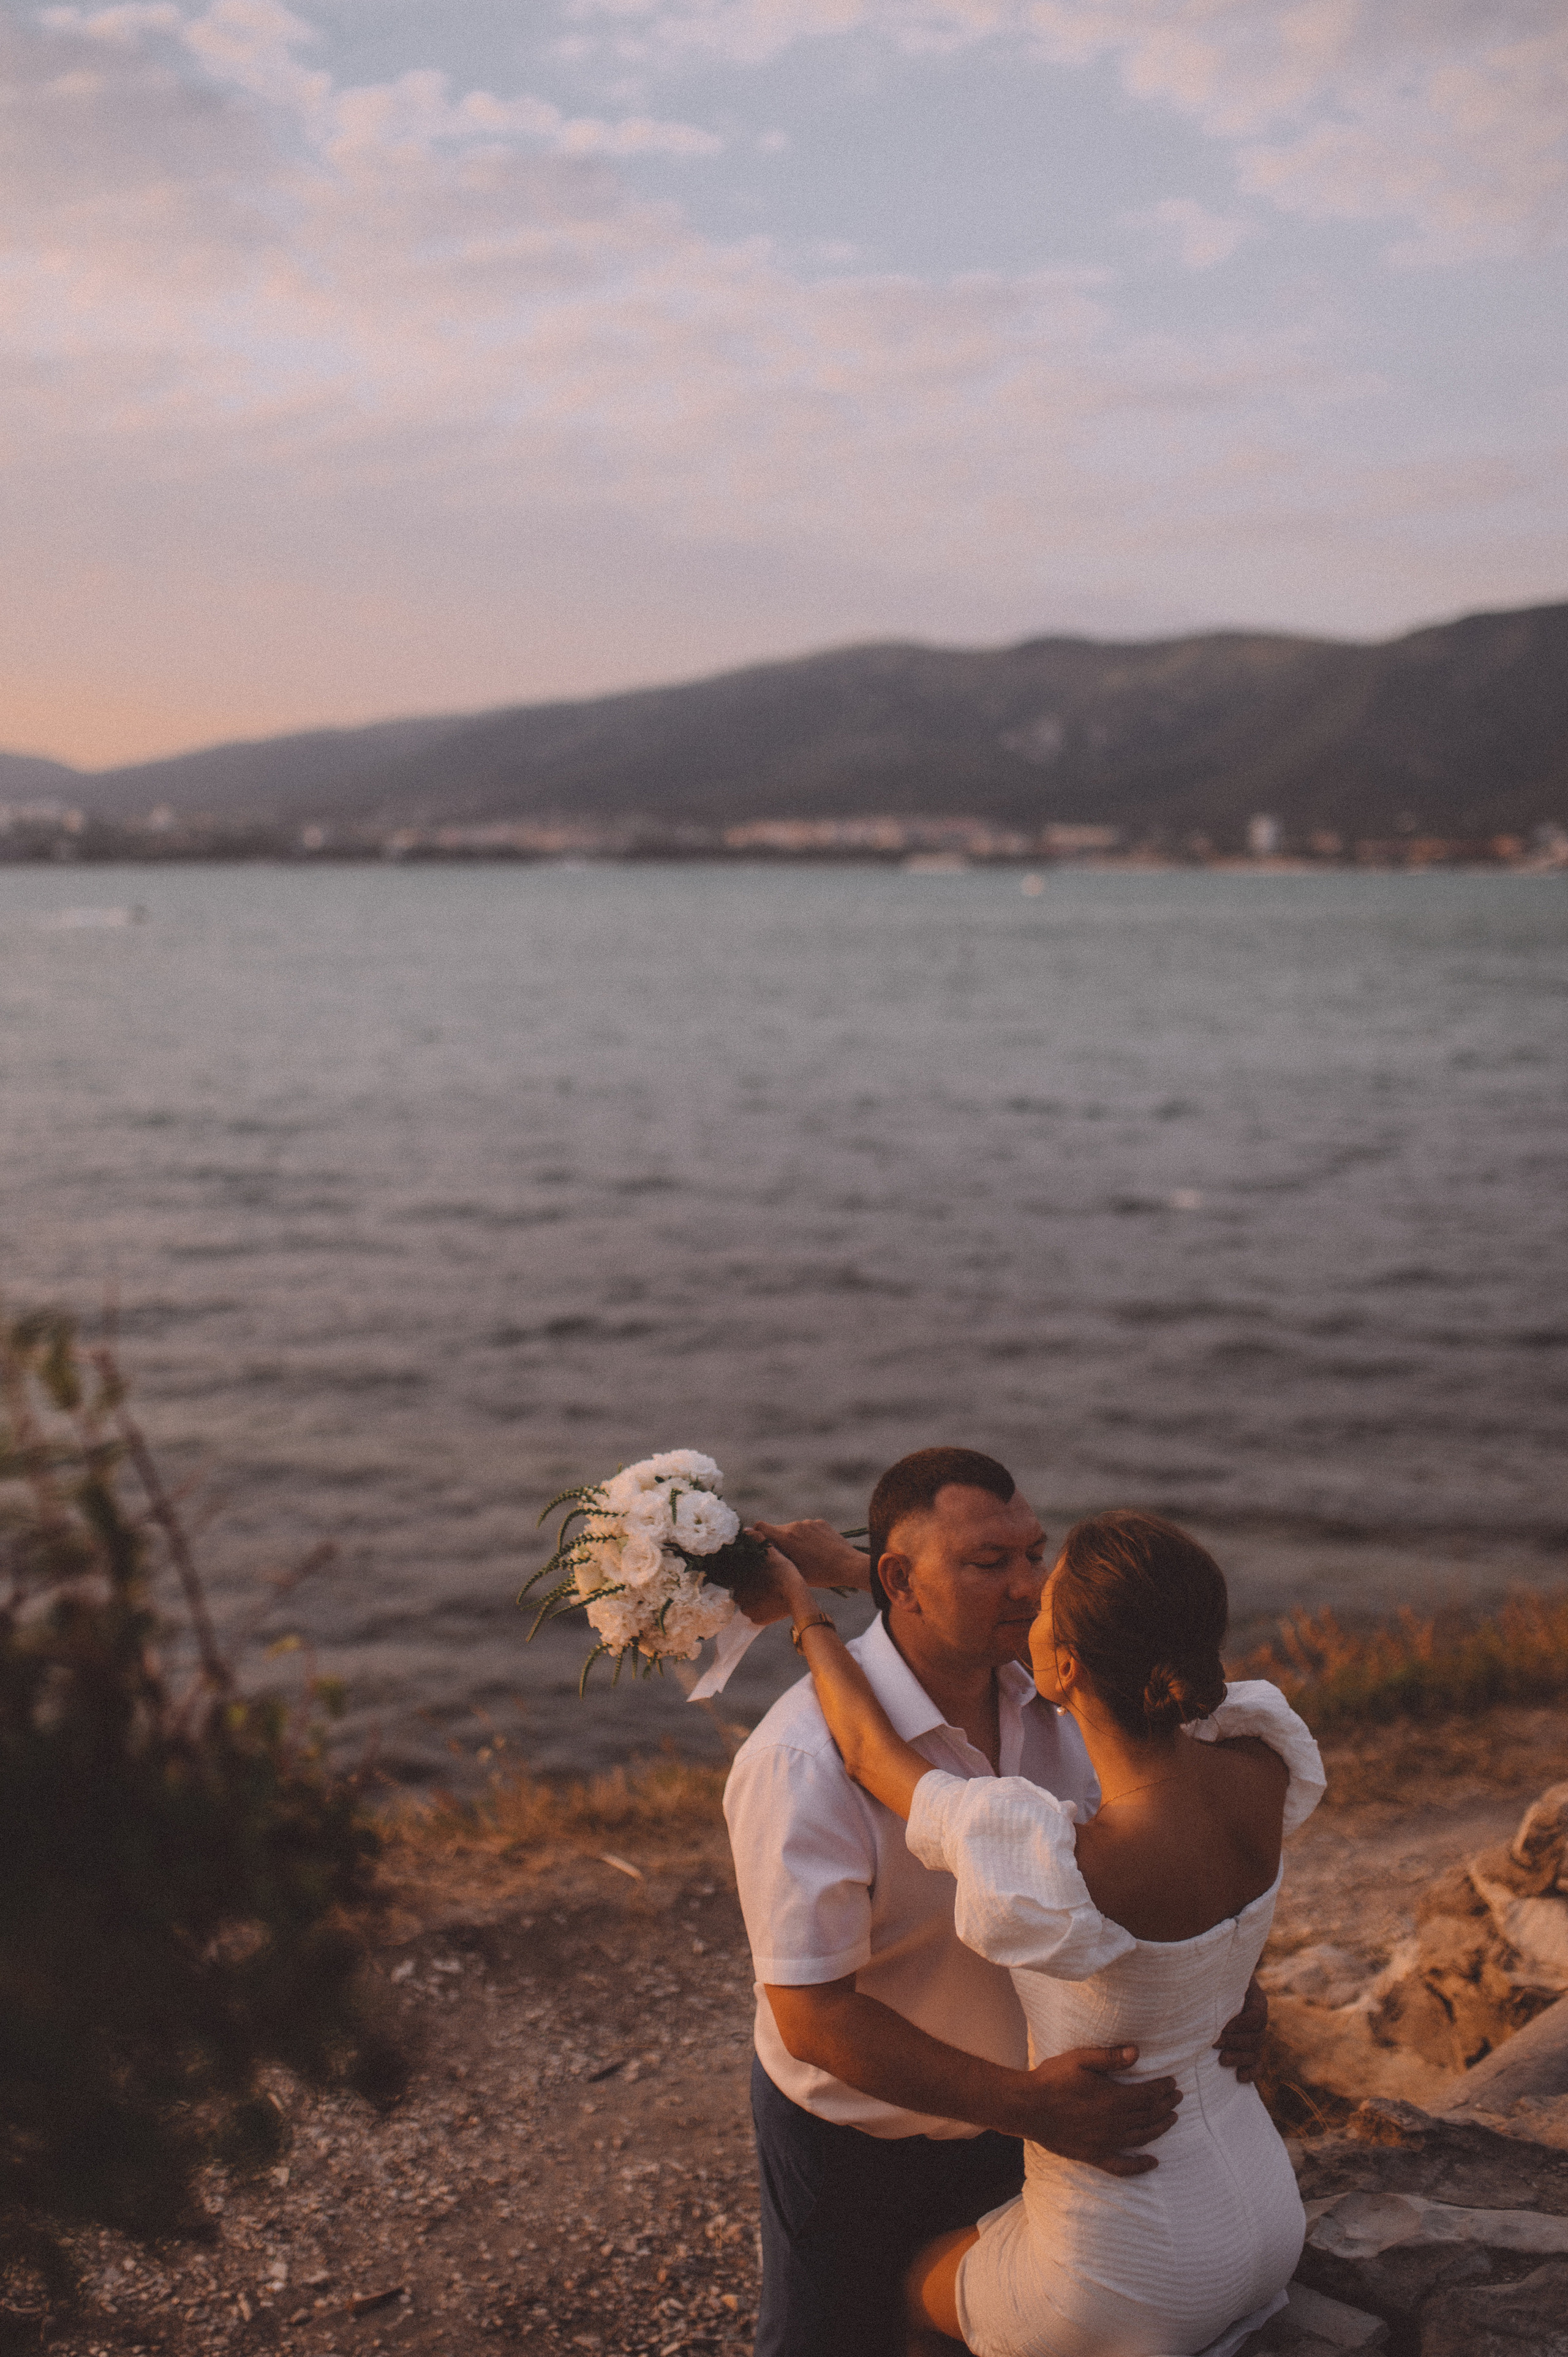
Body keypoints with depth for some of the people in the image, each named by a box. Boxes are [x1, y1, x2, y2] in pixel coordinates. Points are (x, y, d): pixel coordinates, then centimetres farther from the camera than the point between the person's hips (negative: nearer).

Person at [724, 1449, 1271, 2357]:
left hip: (1008, 2107, 5)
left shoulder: (1053, 1697, -11)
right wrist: (1028, 2105, -36)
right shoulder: (805, 1760, -31)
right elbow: (813, 2015, -30)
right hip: (856, 2136, -5)